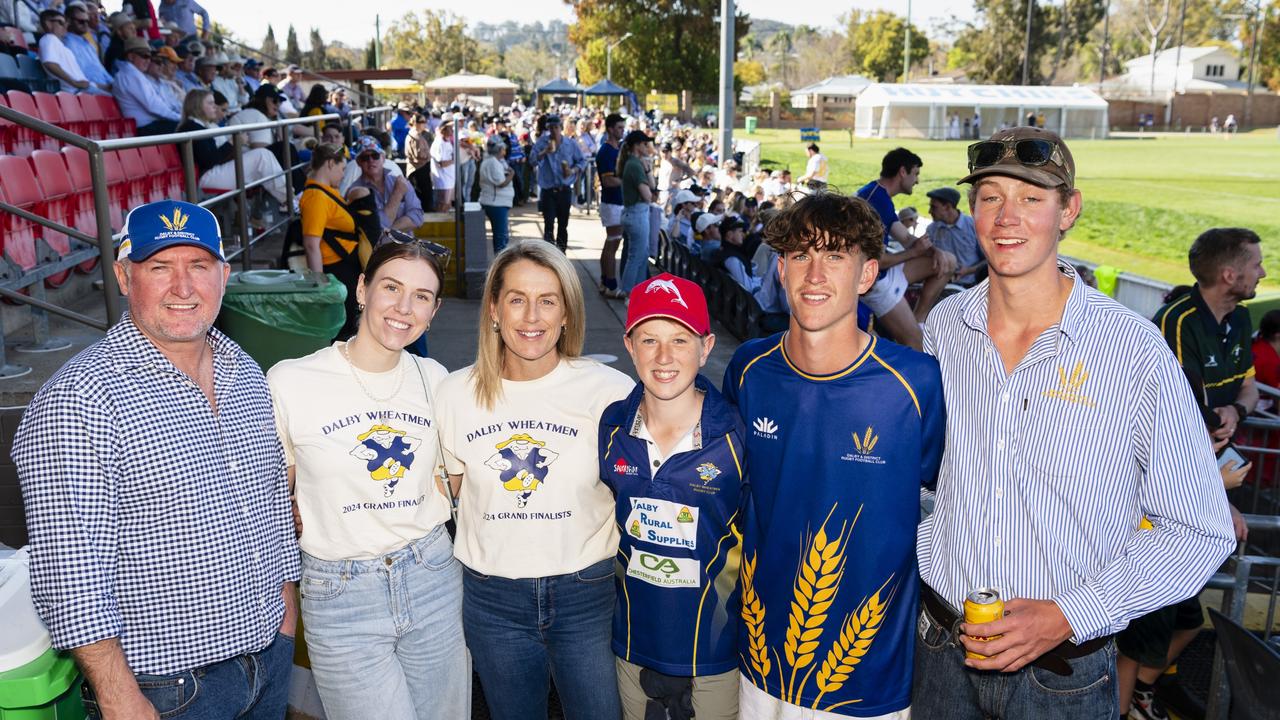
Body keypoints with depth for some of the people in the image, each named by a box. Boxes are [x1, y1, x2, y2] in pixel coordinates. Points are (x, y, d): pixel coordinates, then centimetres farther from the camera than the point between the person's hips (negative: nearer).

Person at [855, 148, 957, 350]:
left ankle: (918, 321, 8)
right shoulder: (876, 200, -23)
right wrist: (915, 252, -11)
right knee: (914, 343, -7)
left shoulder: (881, 197, 11)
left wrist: (935, 251, -6)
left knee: (947, 261, 11)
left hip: (884, 272, 10)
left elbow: (906, 238, 15)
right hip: (875, 281, -10)